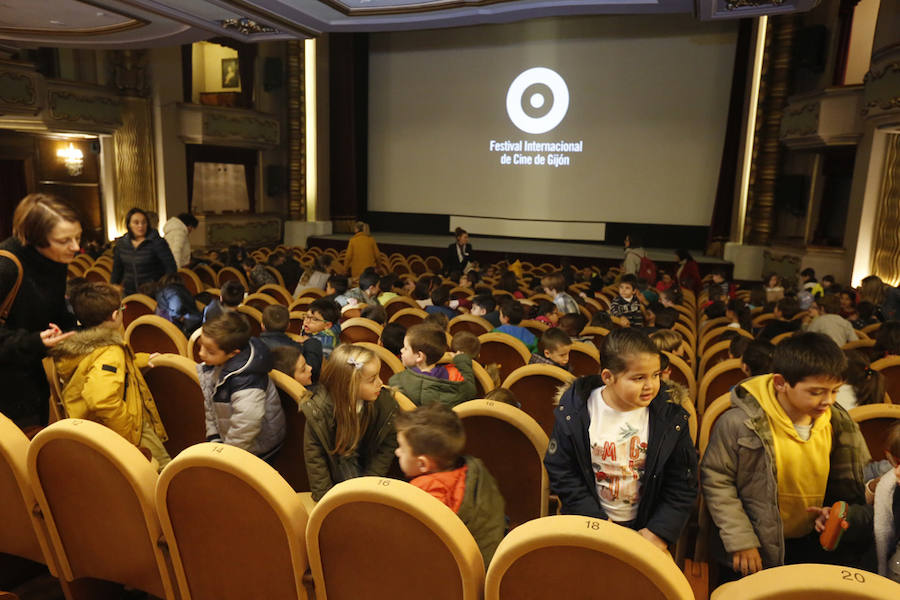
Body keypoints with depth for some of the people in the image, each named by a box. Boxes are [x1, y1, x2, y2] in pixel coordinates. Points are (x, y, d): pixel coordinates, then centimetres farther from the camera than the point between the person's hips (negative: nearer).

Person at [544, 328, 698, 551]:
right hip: (588, 525, 0)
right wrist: (598, 523, -11)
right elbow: (562, 473, -8)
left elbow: (683, 485, -3)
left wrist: (659, 532, -11)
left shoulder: (671, 419, -10)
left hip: (645, 527, 1)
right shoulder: (574, 412, -14)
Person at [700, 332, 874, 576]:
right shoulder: (740, 423, -20)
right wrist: (741, 542, -12)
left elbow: (844, 483, 11)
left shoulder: (837, 424, -4)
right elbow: (716, 481, -13)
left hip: (815, 543, 5)